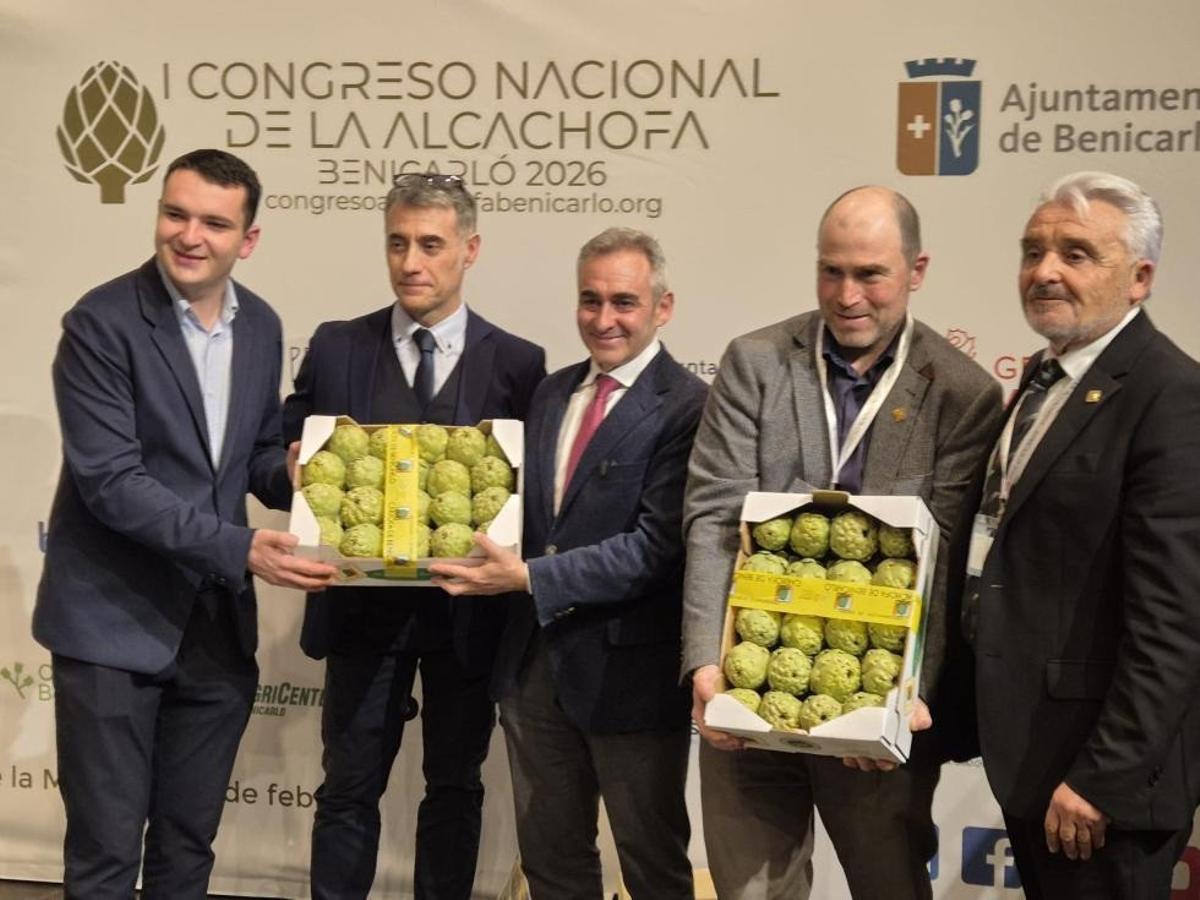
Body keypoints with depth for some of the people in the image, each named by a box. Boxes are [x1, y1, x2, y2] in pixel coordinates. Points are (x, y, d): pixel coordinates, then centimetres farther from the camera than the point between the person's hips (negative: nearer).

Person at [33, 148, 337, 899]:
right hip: (115, 624, -5)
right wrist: (237, 548, -27)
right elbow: (109, 480, -20)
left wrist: (293, 476, -8)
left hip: (218, 626, 6)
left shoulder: (260, 326, 5)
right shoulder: (103, 322, -14)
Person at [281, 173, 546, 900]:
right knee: (350, 786, 8)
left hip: (468, 606, 0)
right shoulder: (336, 348, 1)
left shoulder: (517, 363, -2)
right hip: (365, 602, 0)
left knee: (455, 785, 14)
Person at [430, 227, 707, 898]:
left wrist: (529, 577, -24)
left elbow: (654, 548, -20)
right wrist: (495, 559, -6)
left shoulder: (686, 408, -14)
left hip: (628, 670, -6)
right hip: (536, 660, 7)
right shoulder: (553, 392, 10)